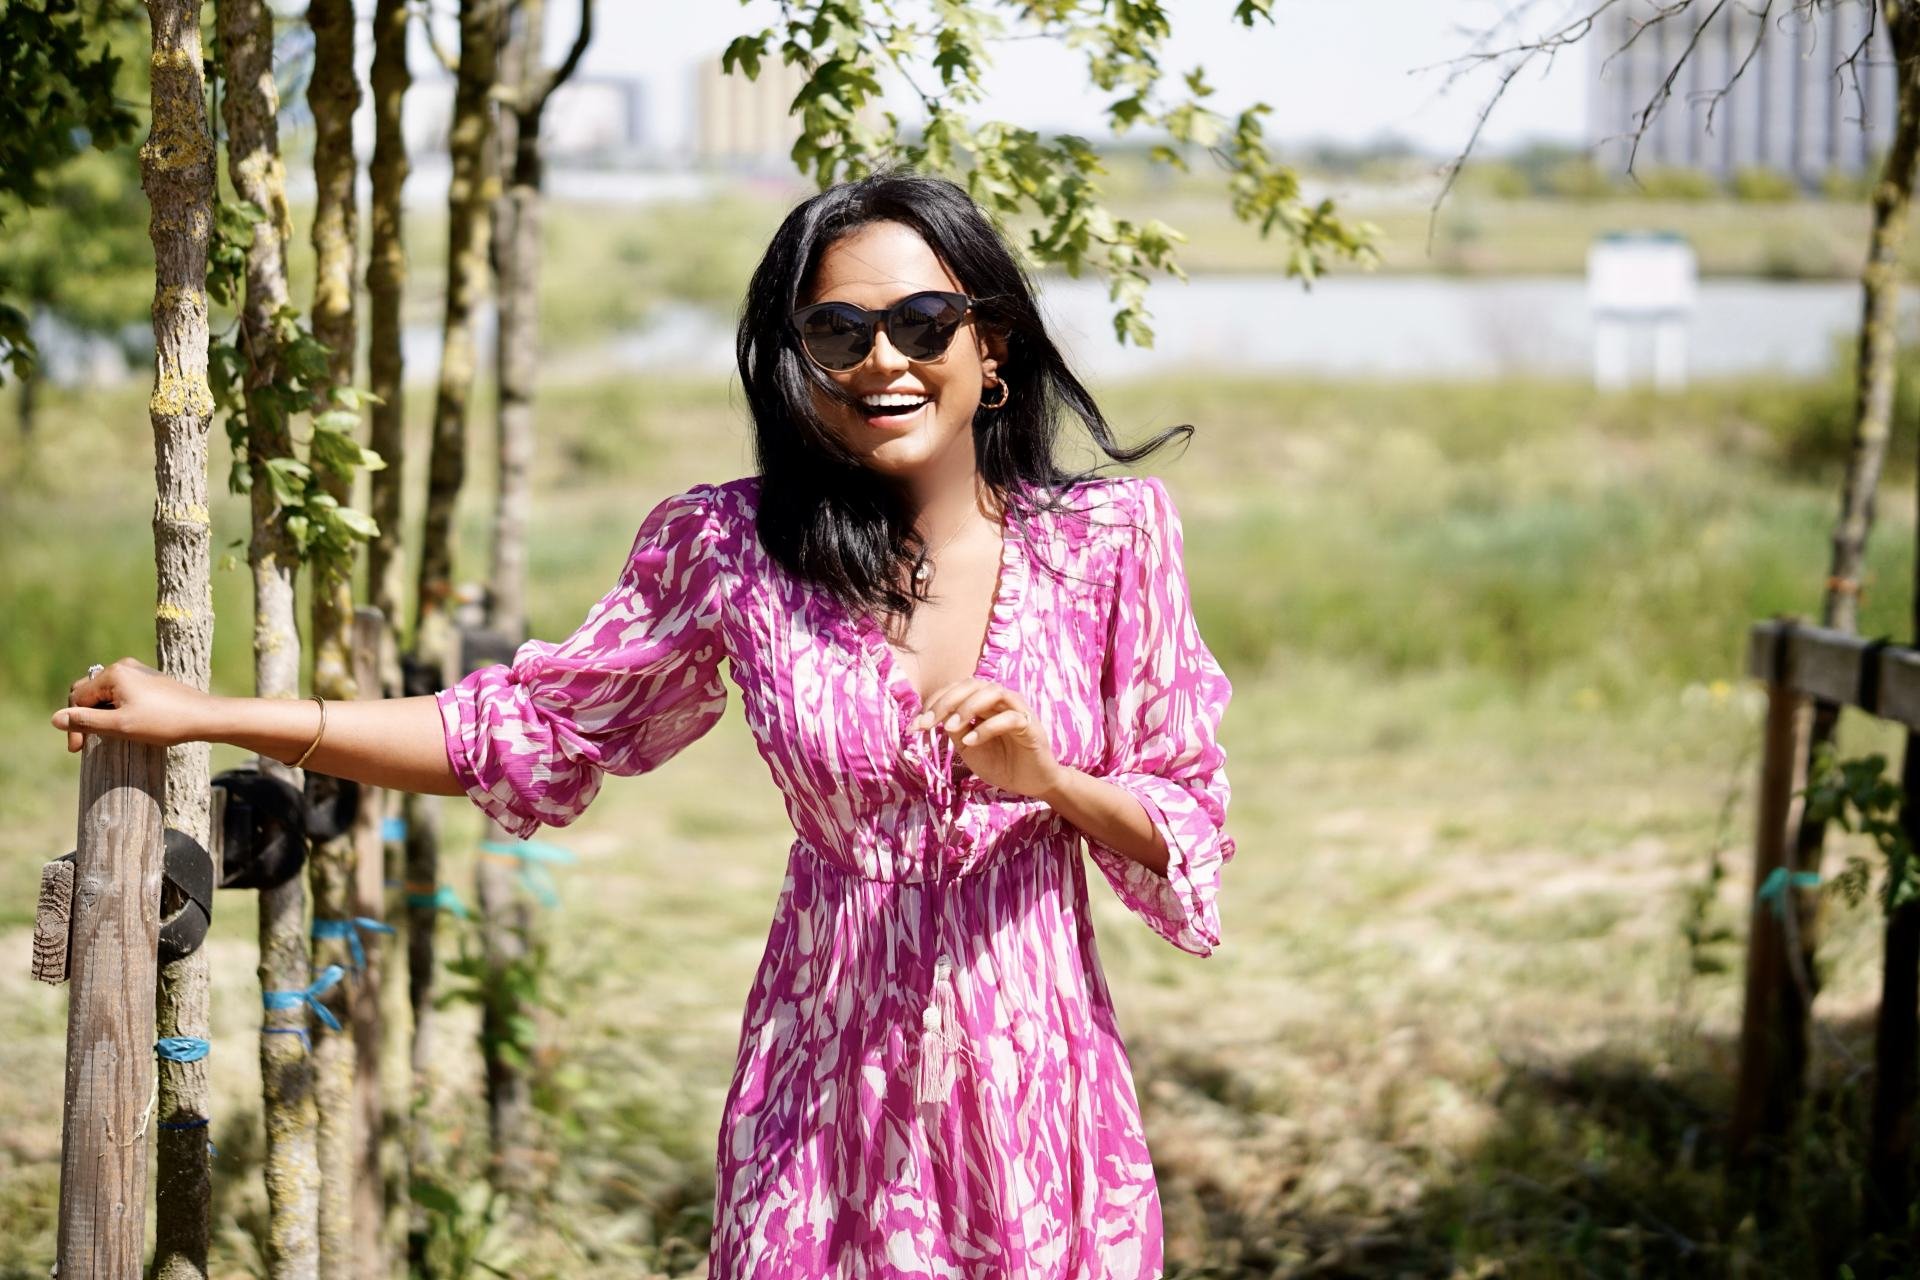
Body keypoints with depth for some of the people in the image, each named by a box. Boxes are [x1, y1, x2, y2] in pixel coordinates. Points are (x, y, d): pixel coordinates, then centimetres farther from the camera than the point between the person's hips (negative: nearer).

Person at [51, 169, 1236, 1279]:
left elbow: (1190, 829, 3)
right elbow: (531, 730, 5)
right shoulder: (734, 550, -4)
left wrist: (1050, 778, -19)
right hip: (829, 1087, 0)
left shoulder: (1111, 539, -4)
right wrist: (207, 716, 3)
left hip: (1037, 1074, 0)